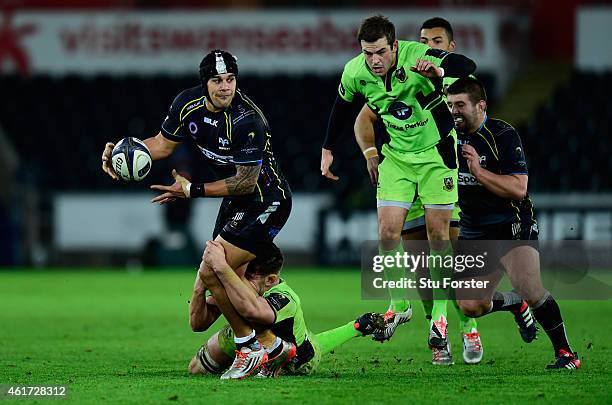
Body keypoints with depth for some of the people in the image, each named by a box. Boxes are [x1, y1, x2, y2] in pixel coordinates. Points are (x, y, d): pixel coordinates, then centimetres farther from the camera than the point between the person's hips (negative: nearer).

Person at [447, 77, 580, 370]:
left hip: (511, 224, -6)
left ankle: (565, 352, -16)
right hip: (472, 232, 6)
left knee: (527, 287, -28)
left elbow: (518, 189, -20)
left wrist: (479, 171, -28)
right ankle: (517, 305, 29)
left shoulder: (503, 134, -13)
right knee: (470, 307, -3)